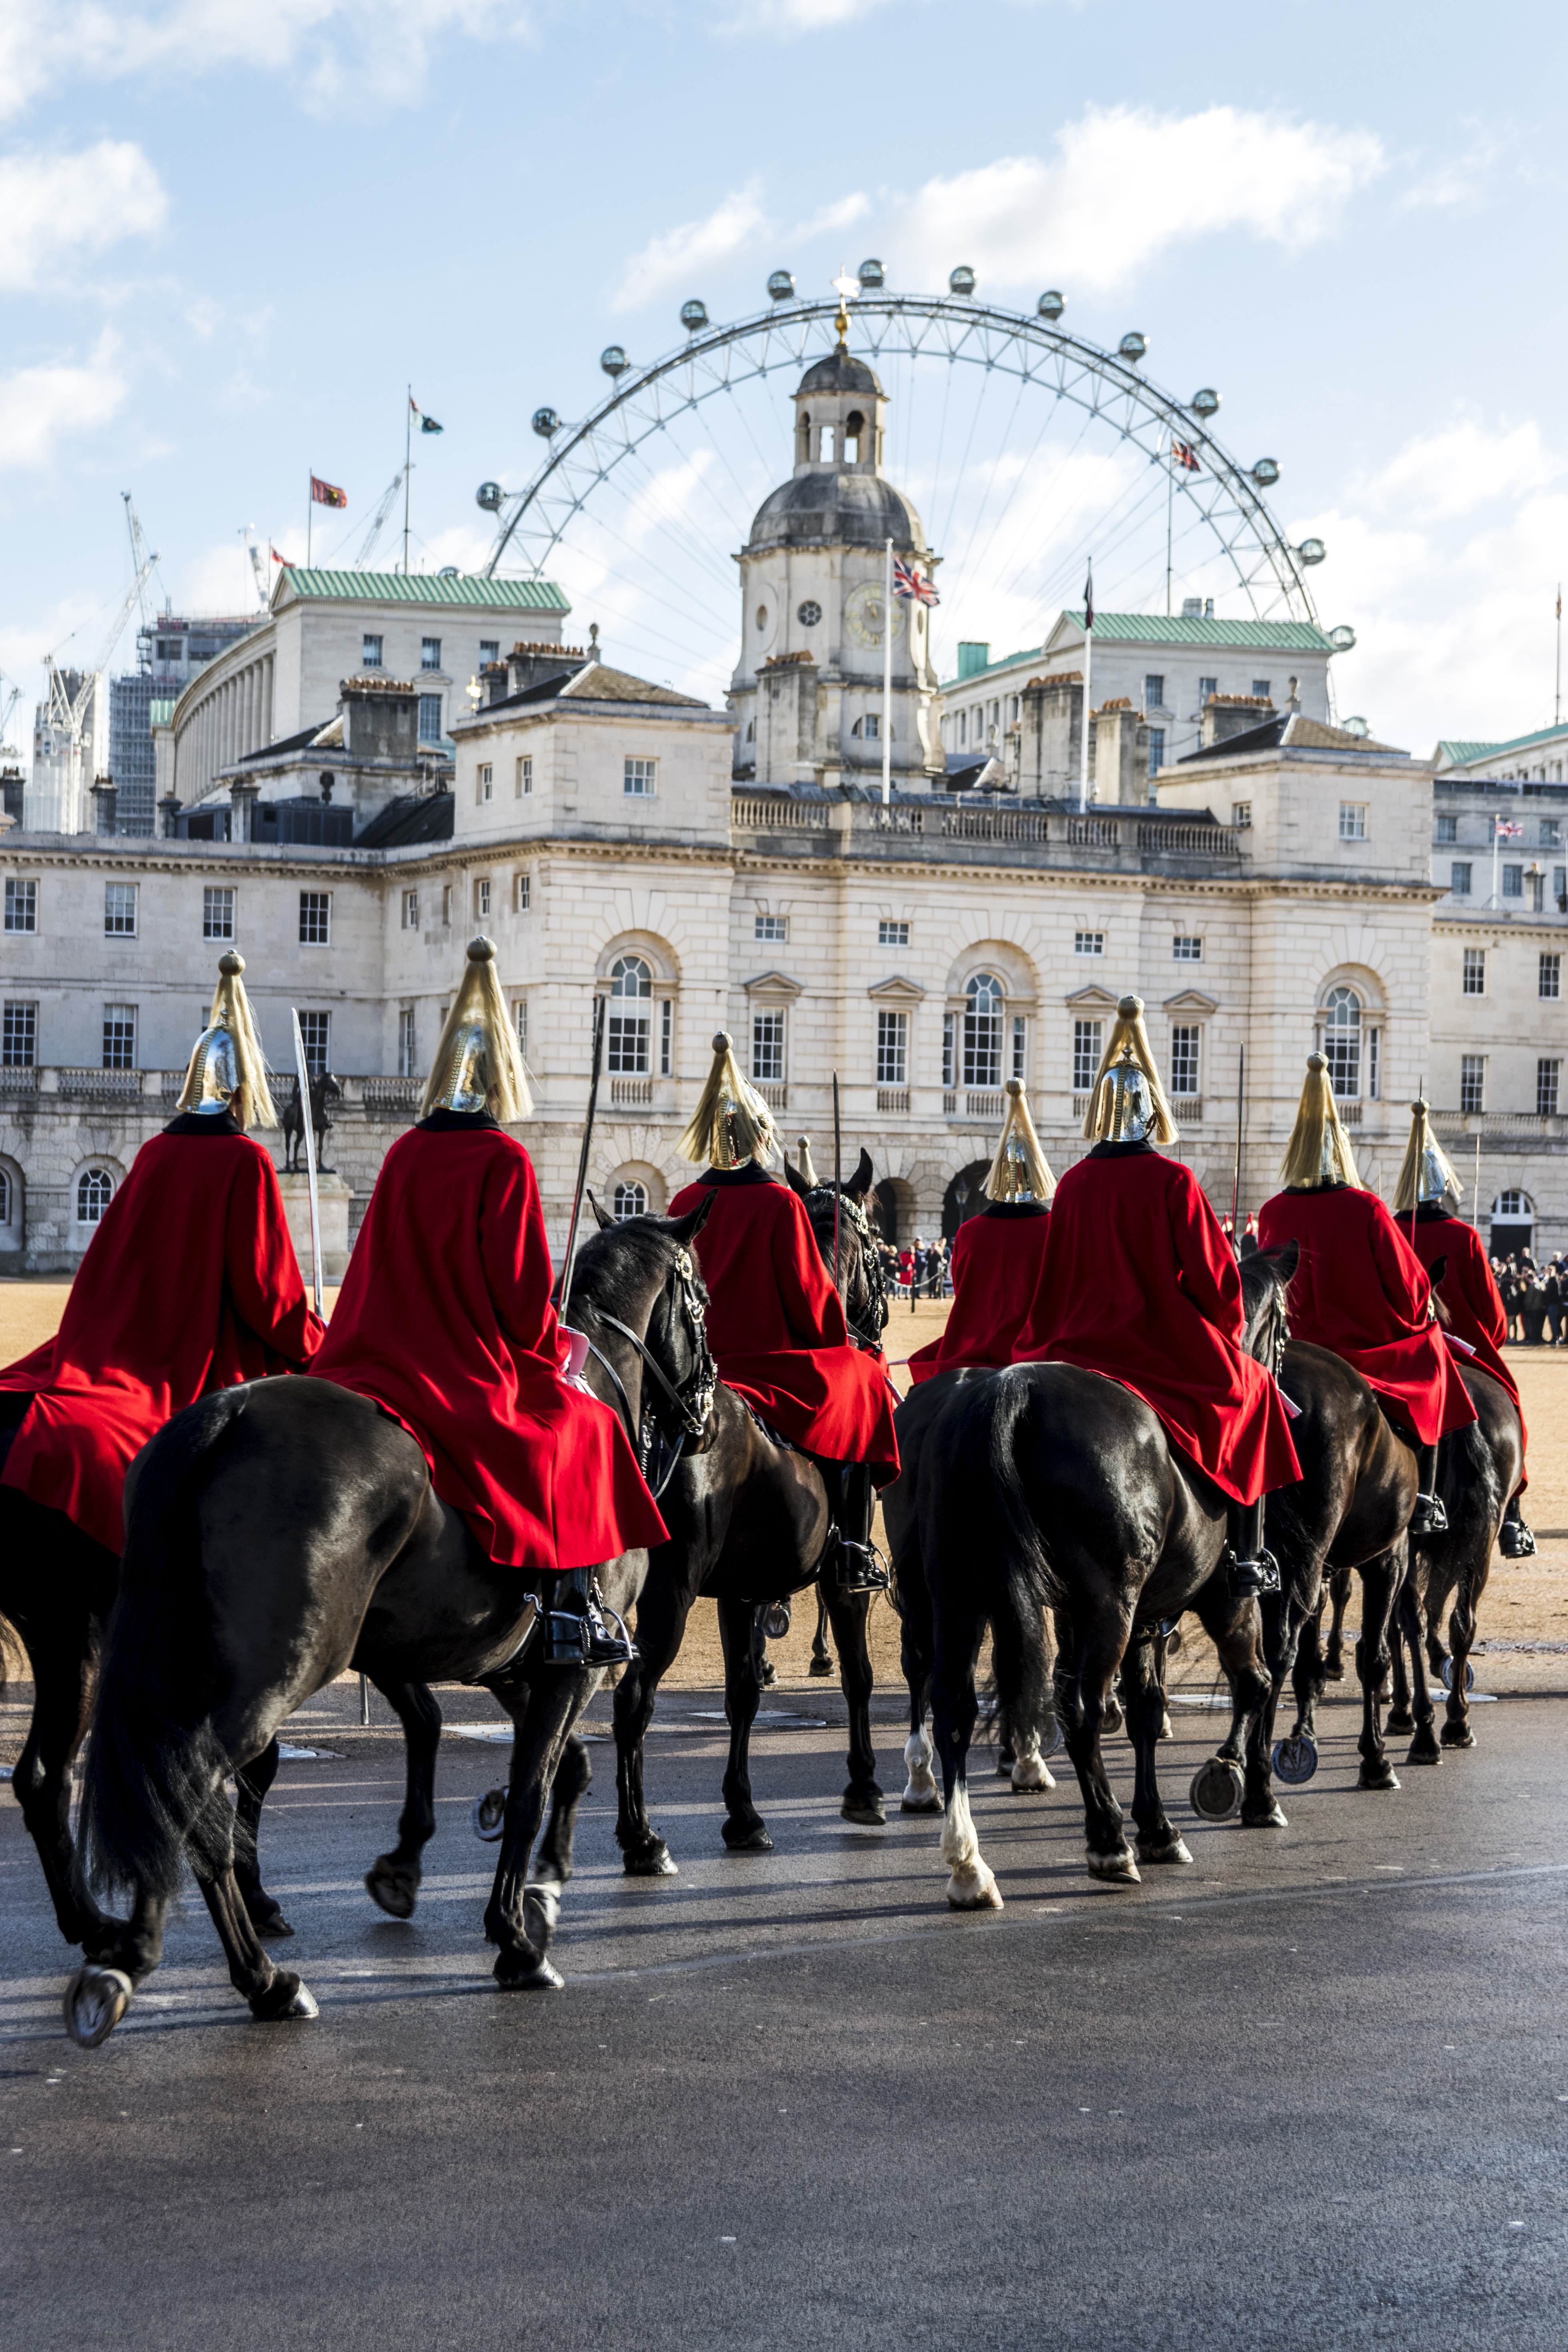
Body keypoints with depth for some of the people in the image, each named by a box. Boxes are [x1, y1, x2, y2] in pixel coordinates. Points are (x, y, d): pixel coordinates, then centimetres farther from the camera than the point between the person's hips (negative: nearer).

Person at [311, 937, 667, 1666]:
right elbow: (522, 1290, -13)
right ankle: (573, 1614, 5)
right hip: (475, 1373, -6)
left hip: (381, 1359, 6)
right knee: (582, 1423, 12)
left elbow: (377, 1272, 13)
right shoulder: (504, 1160, -11)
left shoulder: (403, 1154, 7)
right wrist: (552, 1352, 5)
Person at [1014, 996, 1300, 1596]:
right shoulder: (1172, 1181, -12)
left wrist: (1037, 1343, 18)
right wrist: (1229, 1331, 9)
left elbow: (1053, 1278, 5)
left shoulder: (1074, 1183, -1)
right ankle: (1247, 1557, 14)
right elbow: (1211, 1272, -9)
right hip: (1169, 1345, -3)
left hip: (1083, 1343, 3)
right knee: (1250, 1386, 20)